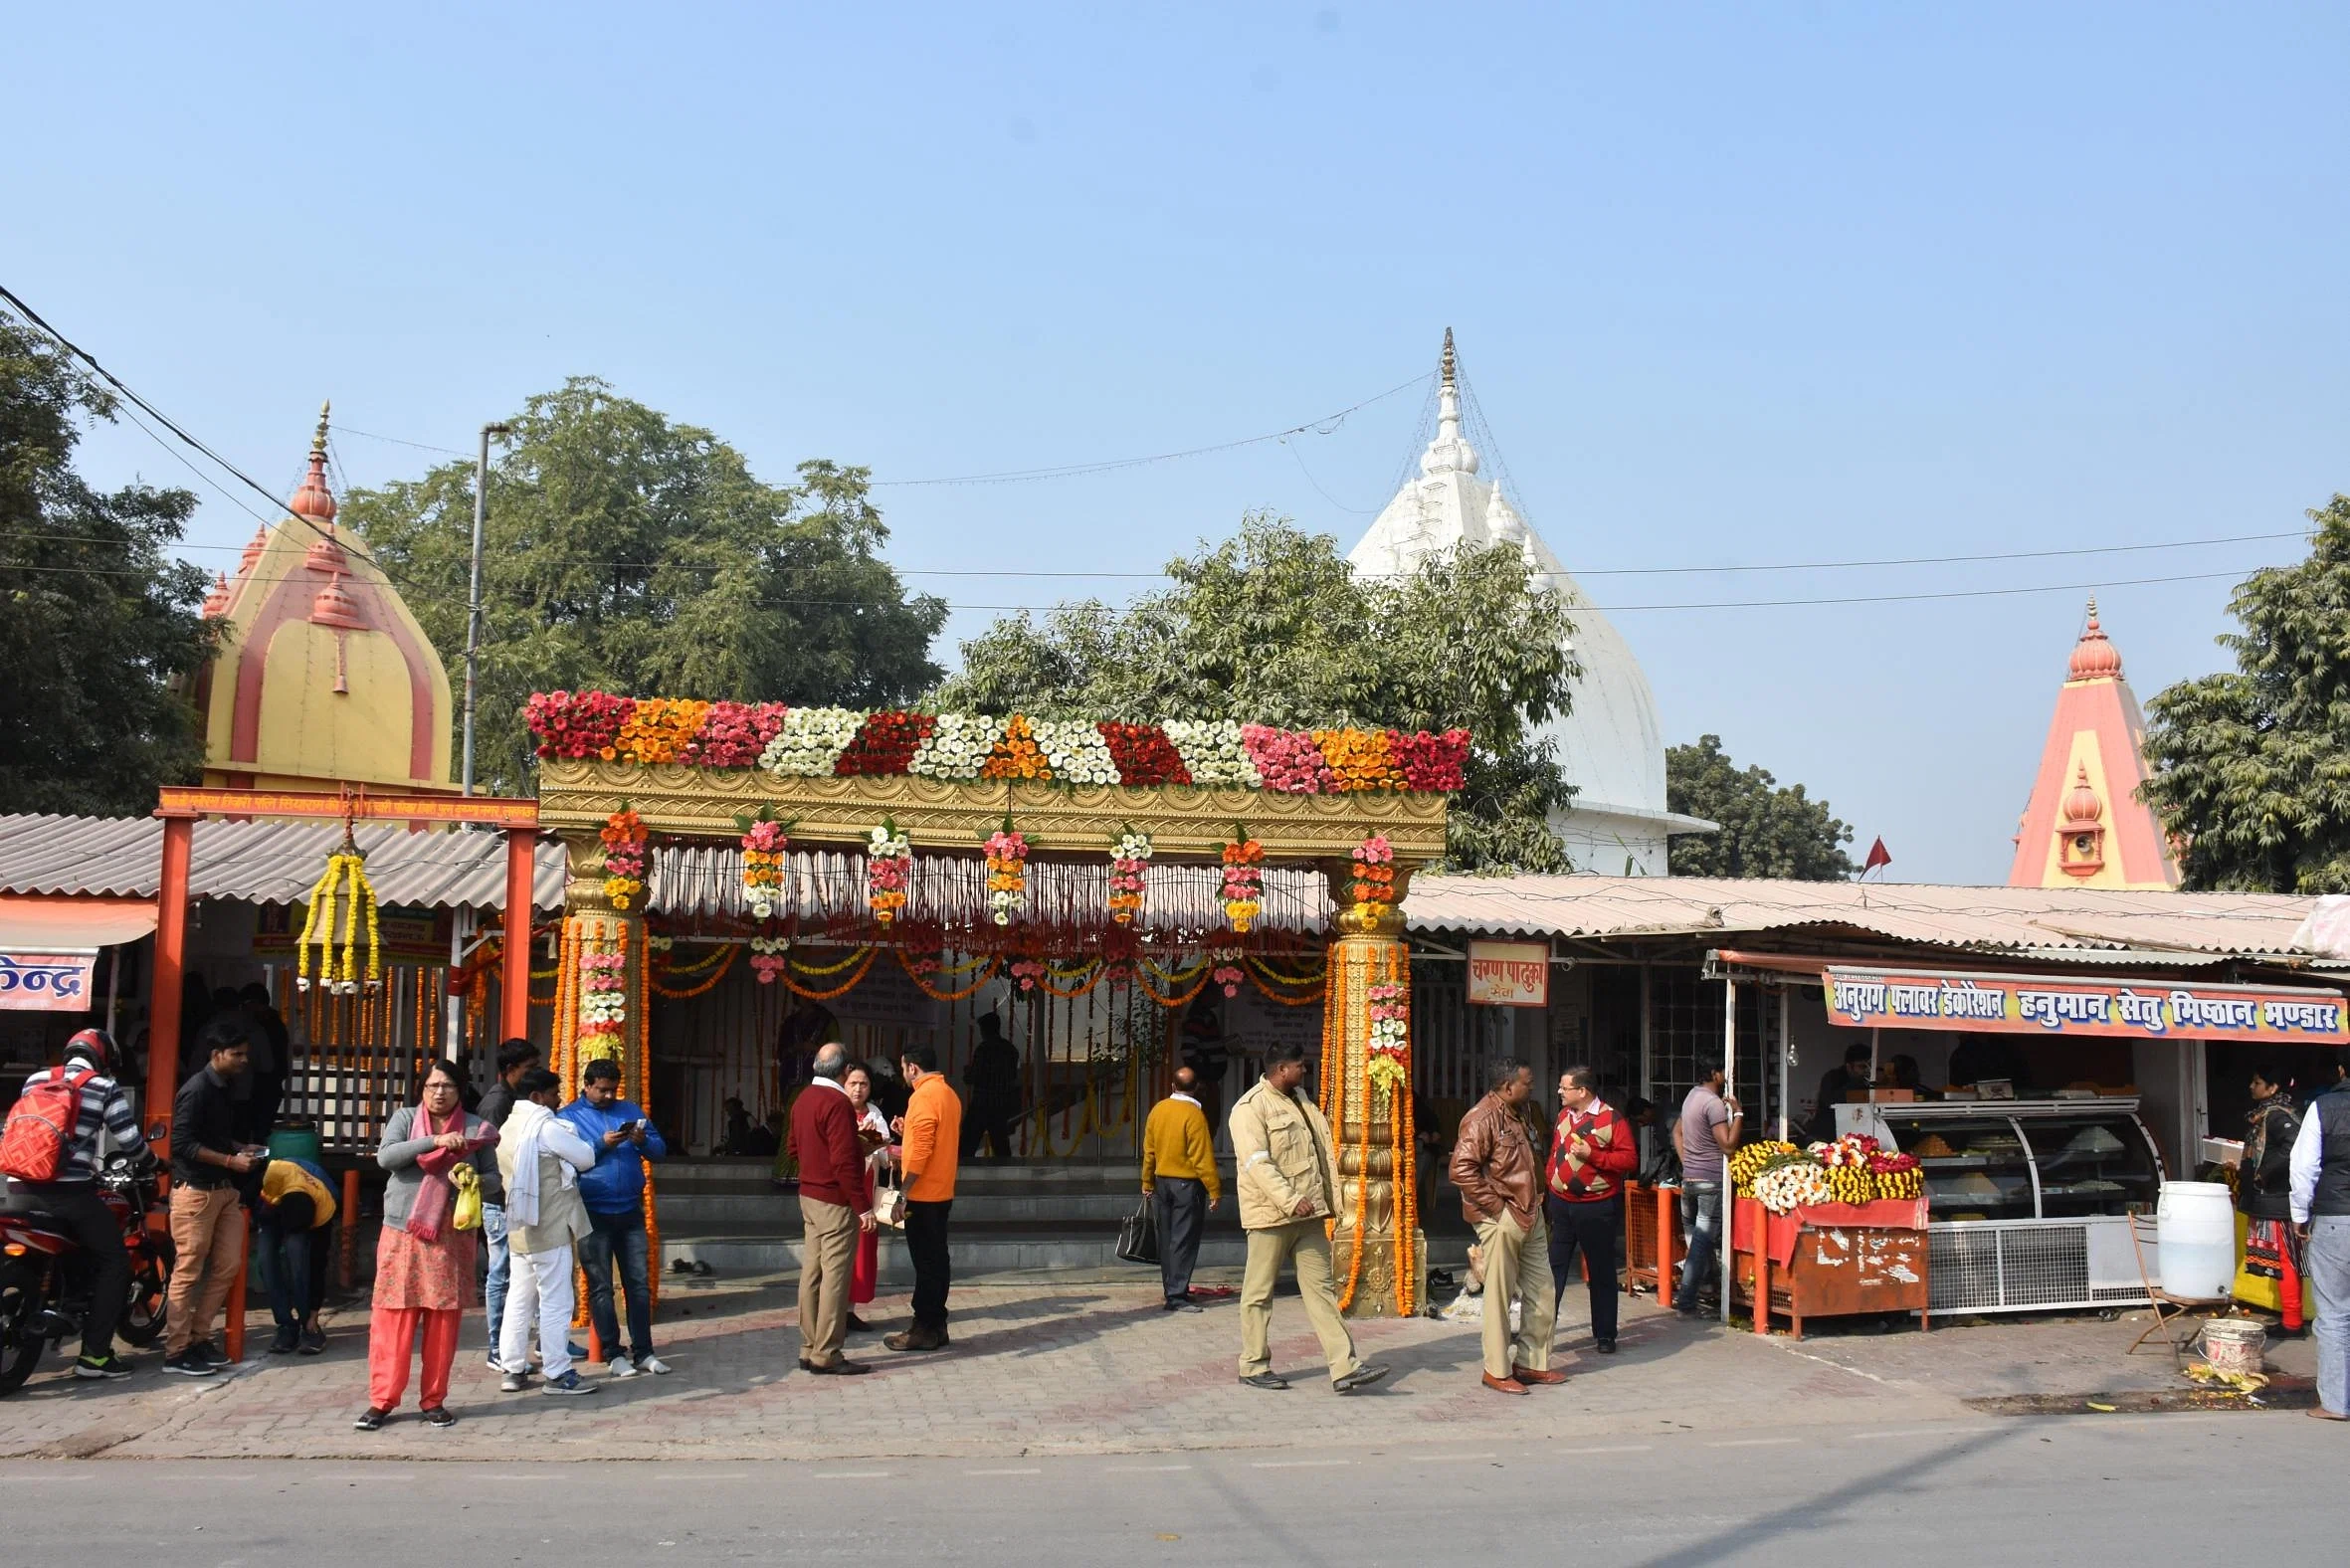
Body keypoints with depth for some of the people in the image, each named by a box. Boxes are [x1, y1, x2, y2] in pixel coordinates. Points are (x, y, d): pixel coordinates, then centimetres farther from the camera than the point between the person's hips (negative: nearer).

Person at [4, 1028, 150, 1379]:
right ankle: (94, 1354, 0)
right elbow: (127, 1140, -2)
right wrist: (153, 1159, 20)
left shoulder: (34, 1080, 16)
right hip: (68, 1190, -5)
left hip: (22, 1187, 6)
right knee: (114, 1261, 5)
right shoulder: (105, 1087, 1)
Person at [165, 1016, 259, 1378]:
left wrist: (241, 1149, 7)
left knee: (228, 1265, 9)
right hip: (195, 1191, -9)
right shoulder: (196, 1090, -14)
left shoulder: (226, 1087, 12)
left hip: (224, 1189, 9)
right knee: (188, 1272, -3)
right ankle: (176, 1352, 4)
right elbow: (182, 1143, -19)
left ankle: (198, 1337, 19)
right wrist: (231, 1160, -18)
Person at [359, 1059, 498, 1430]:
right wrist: (434, 1141, -21)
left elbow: (494, 1177, 10)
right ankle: (382, 1400, 8)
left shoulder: (475, 1128, 7)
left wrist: (476, 1181, -13)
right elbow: (385, 1156, -12)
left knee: (444, 1322, 2)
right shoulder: (405, 1118, 5)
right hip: (403, 1234, -1)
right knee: (393, 1319, -1)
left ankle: (434, 1401, 13)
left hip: (452, 1237, 1)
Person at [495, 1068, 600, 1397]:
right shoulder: (547, 1126, -14)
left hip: (520, 1227, 9)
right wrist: (573, 1138, 9)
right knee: (556, 1300, -4)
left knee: (520, 1298, 13)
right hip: (551, 1227, -9)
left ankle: (512, 1369, 16)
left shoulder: (507, 1127, 14)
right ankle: (558, 1373, -1)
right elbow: (586, 1158, -11)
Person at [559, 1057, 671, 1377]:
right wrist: (602, 1145, -21)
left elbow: (660, 1150, 8)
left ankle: (643, 1352, 11)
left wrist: (643, 1141, -13)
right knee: (600, 1287, 2)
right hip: (593, 1215, -3)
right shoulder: (568, 1117, 1)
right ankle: (612, 1355, 9)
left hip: (631, 1211, 4)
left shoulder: (631, 1111, 11)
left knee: (639, 1282, 5)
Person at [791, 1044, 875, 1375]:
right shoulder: (837, 1103, -18)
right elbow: (844, 1161, -22)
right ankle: (826, 1355, -2)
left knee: (812, 1272, 12)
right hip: (835, 1201, -9)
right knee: (835, 1276, -4)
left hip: (809, 1196, 9)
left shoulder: (803, 1099, 9)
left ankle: (809, 1348, 17)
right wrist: (862, 1206, -18)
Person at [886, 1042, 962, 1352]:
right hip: (942, 1193, 9)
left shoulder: (924, 1097, -16)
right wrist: (908, 1132, 14)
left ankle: (923, 1330, 2)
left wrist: (904, 1192, -18)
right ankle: (936, 1325, 18)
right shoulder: (948, 1094, 13)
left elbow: (921, 1152, -21)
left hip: (923, 1195, -9)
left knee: (926, 1261, -4)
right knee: (937, 1260, 12)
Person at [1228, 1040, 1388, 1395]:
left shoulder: (1302, 1101, 15)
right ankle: (1254, 1366, 15)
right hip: (1270, 1215, -8)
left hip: (1308, 1214, 8)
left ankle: (1345, 1368, 3)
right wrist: (1290, 1201, -28)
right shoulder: (1250, 1108, -12)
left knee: (1322, 1288, 5)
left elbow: (1324, 1151, 18)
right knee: (1259, 1292, 4)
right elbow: (1256, 1162, -21)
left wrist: (1331, 1199, 9)